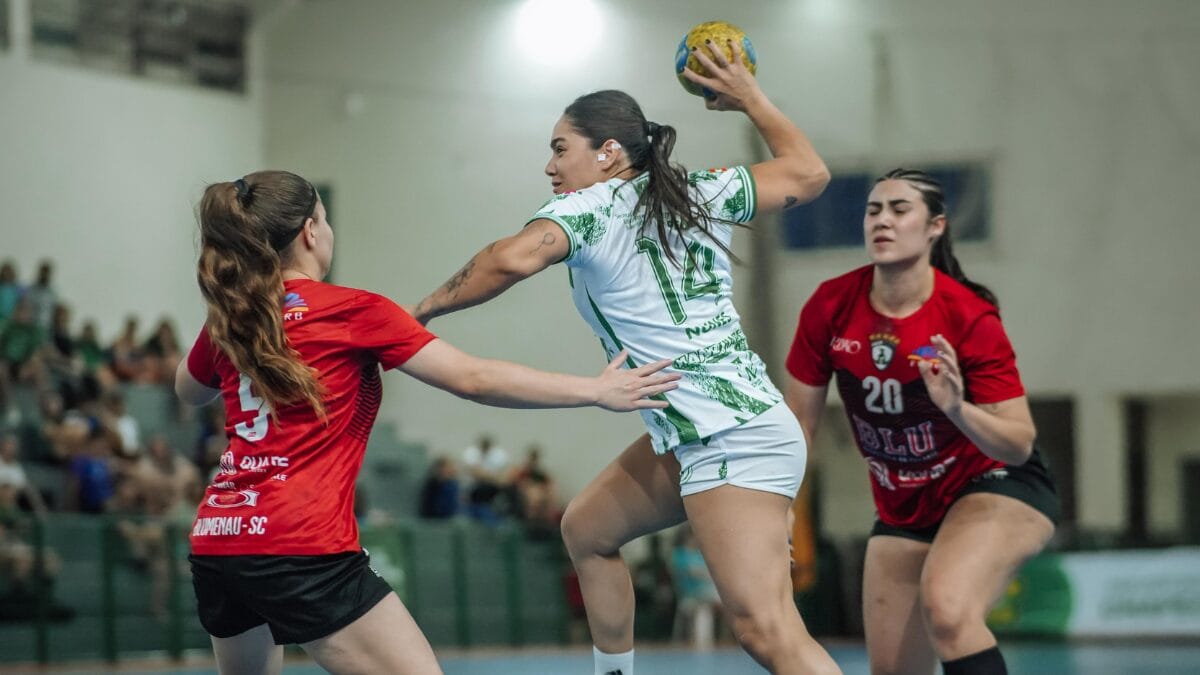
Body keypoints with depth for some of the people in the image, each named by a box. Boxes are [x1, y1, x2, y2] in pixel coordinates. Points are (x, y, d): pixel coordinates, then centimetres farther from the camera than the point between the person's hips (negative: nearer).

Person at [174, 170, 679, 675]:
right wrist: (598, 391, -1)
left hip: (214, 542, 7)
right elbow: (472, 379, -6)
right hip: (304, 550, -7)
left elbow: (188, 391, 33)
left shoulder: (228, 321, 11)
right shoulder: (352, 312, -4)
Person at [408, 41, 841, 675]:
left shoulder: (585, 207, -7)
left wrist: (424, 309, -12)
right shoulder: (700, 192, 11)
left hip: (733, 443, -9)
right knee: (585, 529, 25)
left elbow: (514, 258, -26)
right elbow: (808, 173, 20)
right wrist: (751, 98, 28)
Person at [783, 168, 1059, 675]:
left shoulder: (968, 318, -21)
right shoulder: (830, 307, -10)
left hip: (995, 487, -5)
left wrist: (957, 409, -39)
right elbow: (799, 419, 0)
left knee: (945, 606, -34)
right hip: (903, 509, 6)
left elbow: (1019, 446, -21)